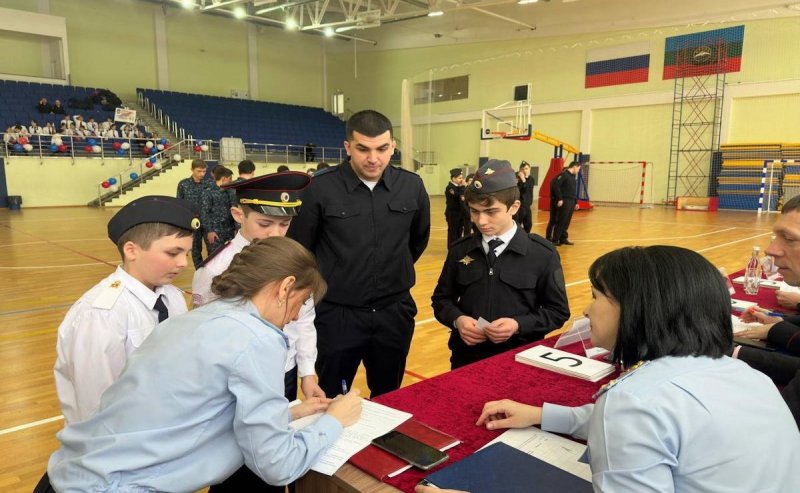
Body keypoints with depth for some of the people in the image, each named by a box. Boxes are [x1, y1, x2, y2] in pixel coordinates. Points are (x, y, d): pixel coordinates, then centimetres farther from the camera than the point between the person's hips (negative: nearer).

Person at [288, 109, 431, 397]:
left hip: (395, 312, 3)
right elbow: (298, 248, -2)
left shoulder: (412, 186, -3)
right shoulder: (321, 188, -12)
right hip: (337, 314, -2)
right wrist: (326, 283, 7)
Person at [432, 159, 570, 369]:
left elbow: (558, 311, -2)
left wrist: (519, 325, -18)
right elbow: (442, 298, 9)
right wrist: (457, 319, -12)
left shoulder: (542, 253, -8)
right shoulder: (460, 250, 0)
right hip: (467, 358, 3)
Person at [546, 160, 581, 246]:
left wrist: (575, 202, 20)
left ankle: (563, 238, 20)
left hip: (571, 202, 9)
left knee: (566, 222, 12)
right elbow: (555, 185, -20)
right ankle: (555, 240, -1)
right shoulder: (563, 174, -11)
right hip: (564, 202, -9)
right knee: (560, 221, -7)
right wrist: (559, 199, -20)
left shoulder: (572, 176, 19)